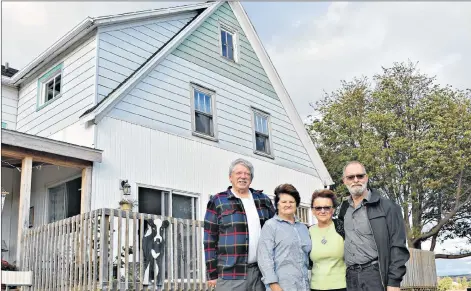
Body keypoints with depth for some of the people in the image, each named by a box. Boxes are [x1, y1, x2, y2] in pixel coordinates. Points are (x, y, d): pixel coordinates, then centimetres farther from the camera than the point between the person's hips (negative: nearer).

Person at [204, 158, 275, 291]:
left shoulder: (263, 199, 13)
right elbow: (210, 240, -1)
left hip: (261, 272, 4)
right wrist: (212, 273, -5)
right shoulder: (218, 202, 1)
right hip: (231, 274, -4)